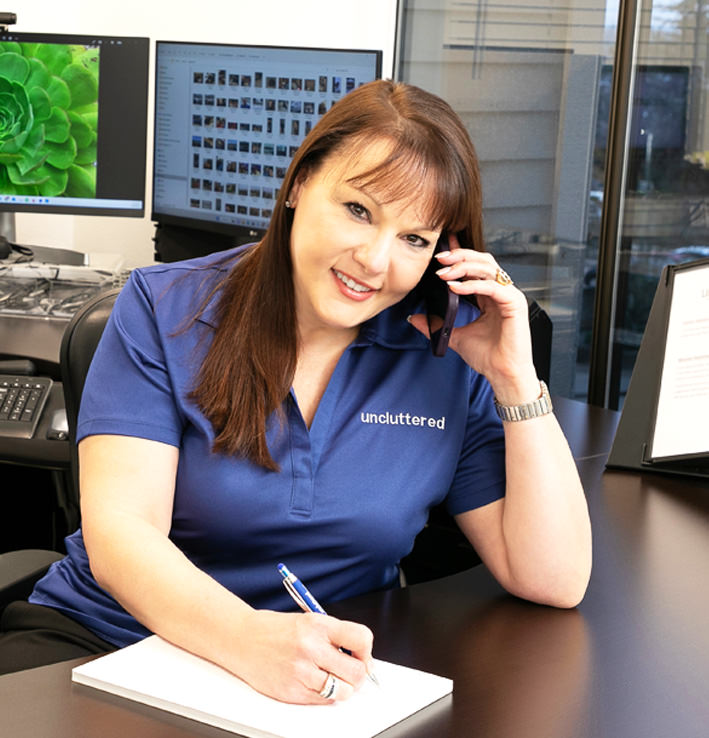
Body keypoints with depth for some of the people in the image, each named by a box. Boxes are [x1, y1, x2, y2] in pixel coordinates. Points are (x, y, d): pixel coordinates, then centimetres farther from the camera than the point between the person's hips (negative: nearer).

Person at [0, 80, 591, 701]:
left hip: (324, 677, 4)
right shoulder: (163, 308, -4)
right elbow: (119, 532, -16)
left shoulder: (450, 354, 0)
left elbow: (555, 581, -3)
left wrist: (516, 380, -11)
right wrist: (248, 638, -35)